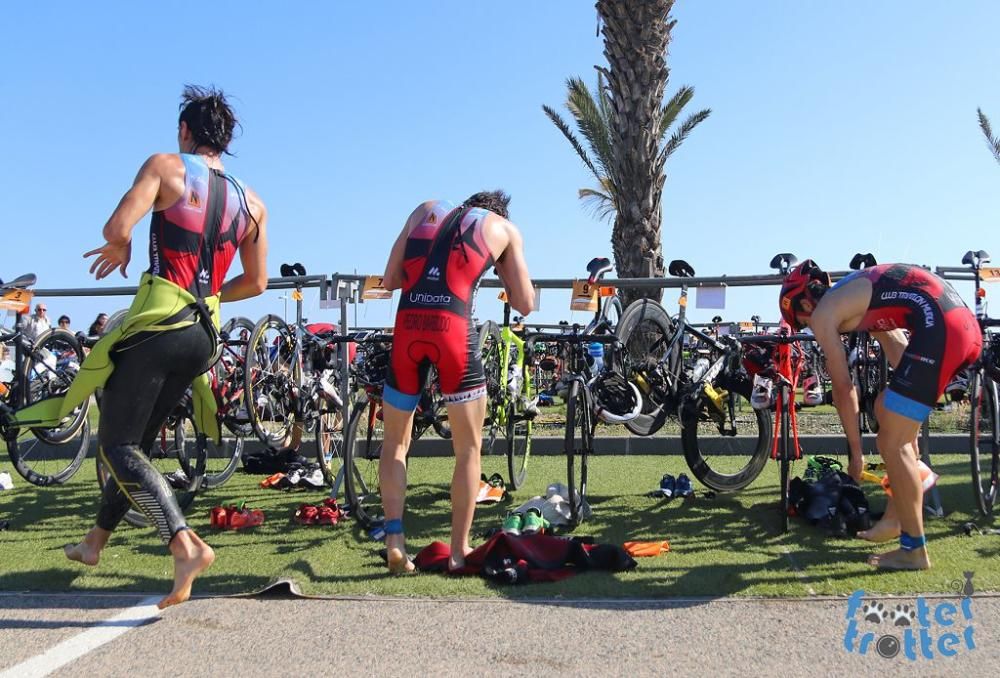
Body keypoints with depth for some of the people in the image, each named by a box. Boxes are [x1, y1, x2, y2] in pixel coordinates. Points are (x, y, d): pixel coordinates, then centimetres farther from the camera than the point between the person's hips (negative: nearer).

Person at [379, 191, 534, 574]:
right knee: (468, 448, 13)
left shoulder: (427, 209, 25)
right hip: (454, 329, -2)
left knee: (395, 443, 17)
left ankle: (394, 540, 5)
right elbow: (525, 304, 17)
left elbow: (390, 280, 18)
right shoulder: (505, 229, 20)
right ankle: (459, 551, 15)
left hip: (407, 326, 2)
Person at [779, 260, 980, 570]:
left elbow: (843, 388, 8)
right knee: (888, 411, 24)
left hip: (939, 328, -9)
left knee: (890, 443, 2)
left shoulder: (822, 313, 6)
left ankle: (914, 549, 11)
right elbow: (900, 354, 32)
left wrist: (855, 451, 19)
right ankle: (895, 519, 35)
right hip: (965, 323, 9)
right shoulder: (856, 296, 29)